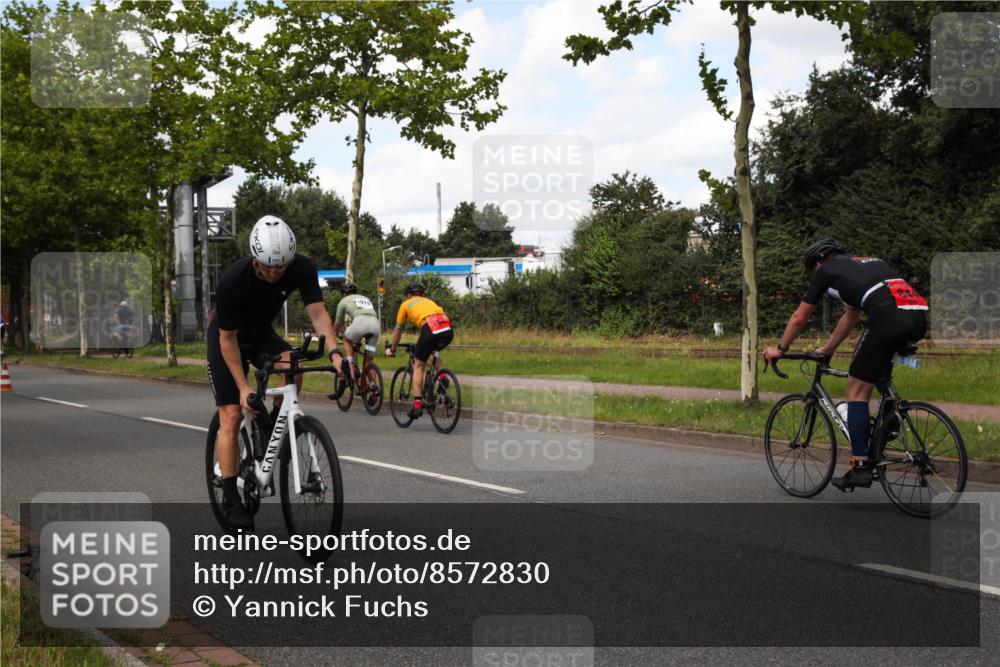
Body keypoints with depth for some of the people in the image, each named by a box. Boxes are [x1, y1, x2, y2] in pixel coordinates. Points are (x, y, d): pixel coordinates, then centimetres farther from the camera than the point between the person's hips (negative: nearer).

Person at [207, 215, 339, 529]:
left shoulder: (302, 268, -26)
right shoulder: (233, 280, -35)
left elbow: (318, 313, -28)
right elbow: (227, 338, -26)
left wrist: (334, 352, -45)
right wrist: (243, 387, -28)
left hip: (262, 333, 4)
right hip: (227, 339, -3)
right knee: (231, 417, -11)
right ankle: (230, 499, -2)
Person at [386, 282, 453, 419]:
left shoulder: (406, 304, 26)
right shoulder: (428, 301, 37)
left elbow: (397, 331, 33)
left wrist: (392, 349, 49)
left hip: (430, 329, -4)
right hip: (447, 329, 4)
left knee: (418, 366, 11)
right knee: (434, 350, 37)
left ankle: (417, 404, 4)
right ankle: (441, 376, 15)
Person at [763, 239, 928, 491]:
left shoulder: (825, 270, 18)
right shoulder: (867, 263, 38)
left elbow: (799, 318, 24)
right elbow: (850, 317, 47)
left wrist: (780, 349, 38)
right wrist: (827, 349, 55)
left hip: (890, 317, -7)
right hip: (919, 317, 7)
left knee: (857, 390, 4)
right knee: (863, 346, 32)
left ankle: (860, 467, 1)